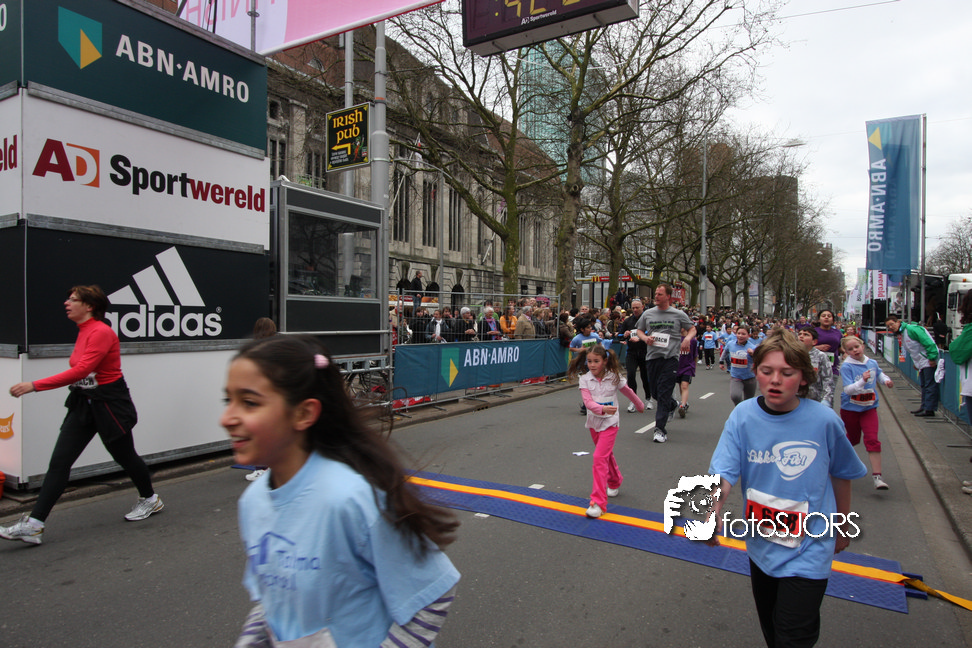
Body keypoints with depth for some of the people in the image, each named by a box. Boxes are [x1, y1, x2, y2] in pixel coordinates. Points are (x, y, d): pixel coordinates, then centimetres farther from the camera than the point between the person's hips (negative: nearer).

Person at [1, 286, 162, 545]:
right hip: (83, 404, 8)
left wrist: (35, 385, -32)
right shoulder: (83, 332, 8)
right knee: (59, 462, -1)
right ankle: (34, 524, 1)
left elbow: (81, 370, -30)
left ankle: (150, 499, 31)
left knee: (124, 456, 10)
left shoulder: (101, 332, -20)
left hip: (109, 404, -8)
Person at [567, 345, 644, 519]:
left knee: (599, 458, -16)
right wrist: (602, 408, -43)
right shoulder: (585, 379, -11)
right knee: (606, 455, 23)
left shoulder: (614, 377, -11)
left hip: (610, 422, -3)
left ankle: (598, 502, -15)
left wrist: (640, 405, 25)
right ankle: (615, 482, 51)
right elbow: (588, 402, -24)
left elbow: (628, 392, 8)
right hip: (593, 422, 4)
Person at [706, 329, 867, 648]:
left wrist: (843, 528, 13)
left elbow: (841, 475, 1)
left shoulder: (824, 420, -16)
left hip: (808, 550, -3)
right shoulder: (743, 416, -14)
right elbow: (724, 473, -22)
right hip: (761, 544, 3)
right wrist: (713, 510, -41)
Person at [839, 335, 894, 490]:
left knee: (872, 440, -11)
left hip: (869, 407, 3)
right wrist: (863, 380, -38)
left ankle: (877, 476, -11)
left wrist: (886, 380, 5)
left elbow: (879, 373, 25)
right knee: (853, 439, 14)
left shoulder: (872, 363, 0)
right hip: (850, 408, -3)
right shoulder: (846, 367, -16)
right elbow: (848, 389, -24)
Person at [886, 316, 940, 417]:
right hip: (922, 363, 10)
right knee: (924, 385, 15)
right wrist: (915, 363, 16)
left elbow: (928, 343, -21)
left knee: (930, 386, -8)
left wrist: (932, 358, -23)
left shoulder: (911, 329, -16)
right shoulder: (901, 334, 13)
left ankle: (929, 409, -8)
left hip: (929, 362, -10)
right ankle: (924, 406, 22)